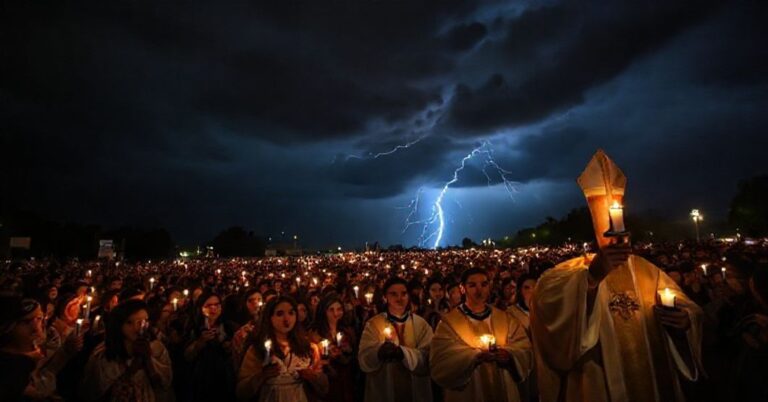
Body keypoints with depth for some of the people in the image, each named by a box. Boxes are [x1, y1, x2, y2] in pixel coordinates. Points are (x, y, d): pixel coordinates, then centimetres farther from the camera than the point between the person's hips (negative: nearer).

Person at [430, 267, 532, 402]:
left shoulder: (506, 318, 4)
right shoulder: (449, 322, -8)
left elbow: (524, 350, 0)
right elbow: (442, 360, -16)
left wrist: (508, 354, -21)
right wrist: (476, 356, -28)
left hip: (504, 391, 3)